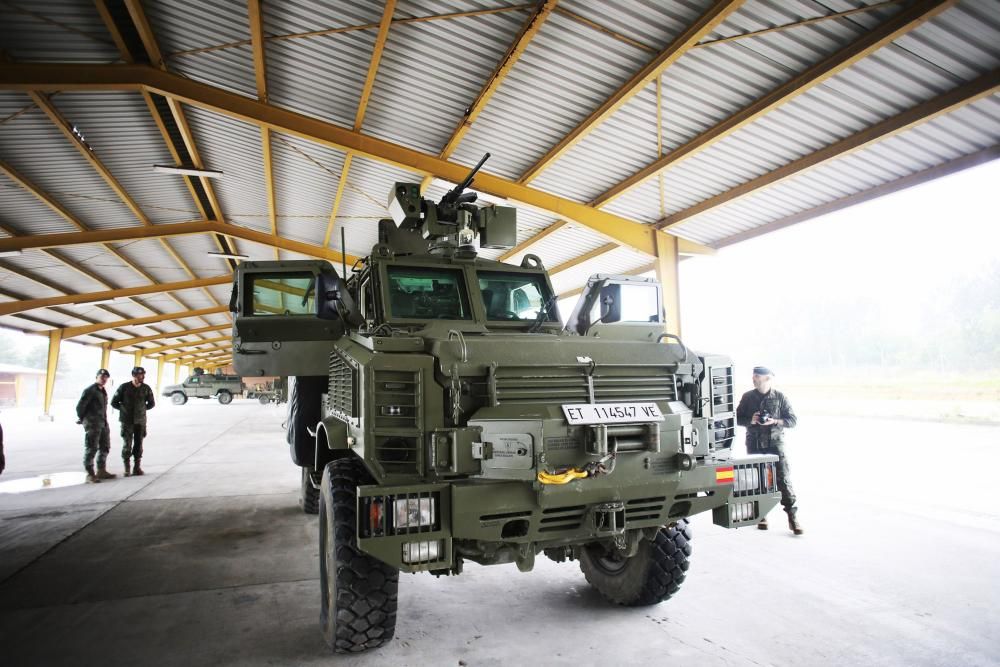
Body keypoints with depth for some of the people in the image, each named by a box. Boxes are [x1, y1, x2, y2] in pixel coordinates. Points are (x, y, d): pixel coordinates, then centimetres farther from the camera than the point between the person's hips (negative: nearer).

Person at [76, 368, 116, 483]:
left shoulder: (103, 391, 15)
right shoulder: (90, 390, -11)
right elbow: (80, 406, -14)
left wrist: (104, 420, 14)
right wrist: (81, 419, -2)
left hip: (103, 423, 9)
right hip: (92, 424, -9)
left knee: (105, 447, 15)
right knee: (91, 449, -4)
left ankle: (101, 471, 26)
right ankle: (90, 474, 1)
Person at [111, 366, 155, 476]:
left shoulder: (146, 388, 2)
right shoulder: (124, 387, -6)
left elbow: (151, 403, 15)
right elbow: (114, 402, 3)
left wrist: (142, 409, 6)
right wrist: (123, 409, 4)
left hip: (140, 421, 2)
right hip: (127, 421, -2)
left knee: (138, 444, 6)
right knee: (127, 444, -4)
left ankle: (137, 467, 13)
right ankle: (127, 468, 6)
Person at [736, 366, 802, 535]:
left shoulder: (780, 397, 2)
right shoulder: (747, 397, 6)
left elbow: (792, 420, 3)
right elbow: (738, 418, 10)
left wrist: (775, 421, -14)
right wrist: (751, 421, -10)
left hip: (775, 443, -2)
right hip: (755, 444, 2)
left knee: (783, 479, -8)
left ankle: (792, 516, -2)